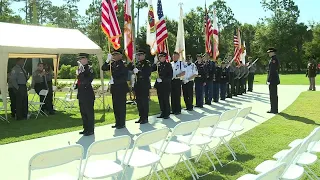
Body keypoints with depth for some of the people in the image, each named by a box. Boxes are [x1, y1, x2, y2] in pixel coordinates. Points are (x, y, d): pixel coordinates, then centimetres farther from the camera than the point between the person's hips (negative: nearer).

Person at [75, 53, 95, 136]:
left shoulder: (89, 69, -12)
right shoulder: (80, 68, 13)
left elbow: (87, 81, -22)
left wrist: (80, 73, -28)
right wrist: (76, 86, 11)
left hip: (88, 94, -9)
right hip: (81, 94, 9)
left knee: (89, 112, 0)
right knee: (83, 112, 15)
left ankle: (90, 130, 8)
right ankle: (86, 129, 26)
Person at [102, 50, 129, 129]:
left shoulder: (123, 64, -11)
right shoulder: (112, 64, 9)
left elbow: (125, 77, -17)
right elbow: (103, 68, 4)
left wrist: (115, 81, -19)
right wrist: (107, 60, -8)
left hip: (121, 88, -7)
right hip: (114, 88, 7)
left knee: (121, 106, 0)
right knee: (115, 106, 12)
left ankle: (122, 123, 9)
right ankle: (117, 123, 22)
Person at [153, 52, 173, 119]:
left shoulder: (168, 65, -4)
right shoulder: (158, 64, 10)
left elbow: (170, 75, -9)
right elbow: (152, 70, 1)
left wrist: (162, 79, -17)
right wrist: (155, 63, -10)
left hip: (166, 85, -5)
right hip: (159, 85, 5)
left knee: (166, 99, 0)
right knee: (161, 100, 8)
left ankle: (167, 114, 9)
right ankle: (163, 113, 18)